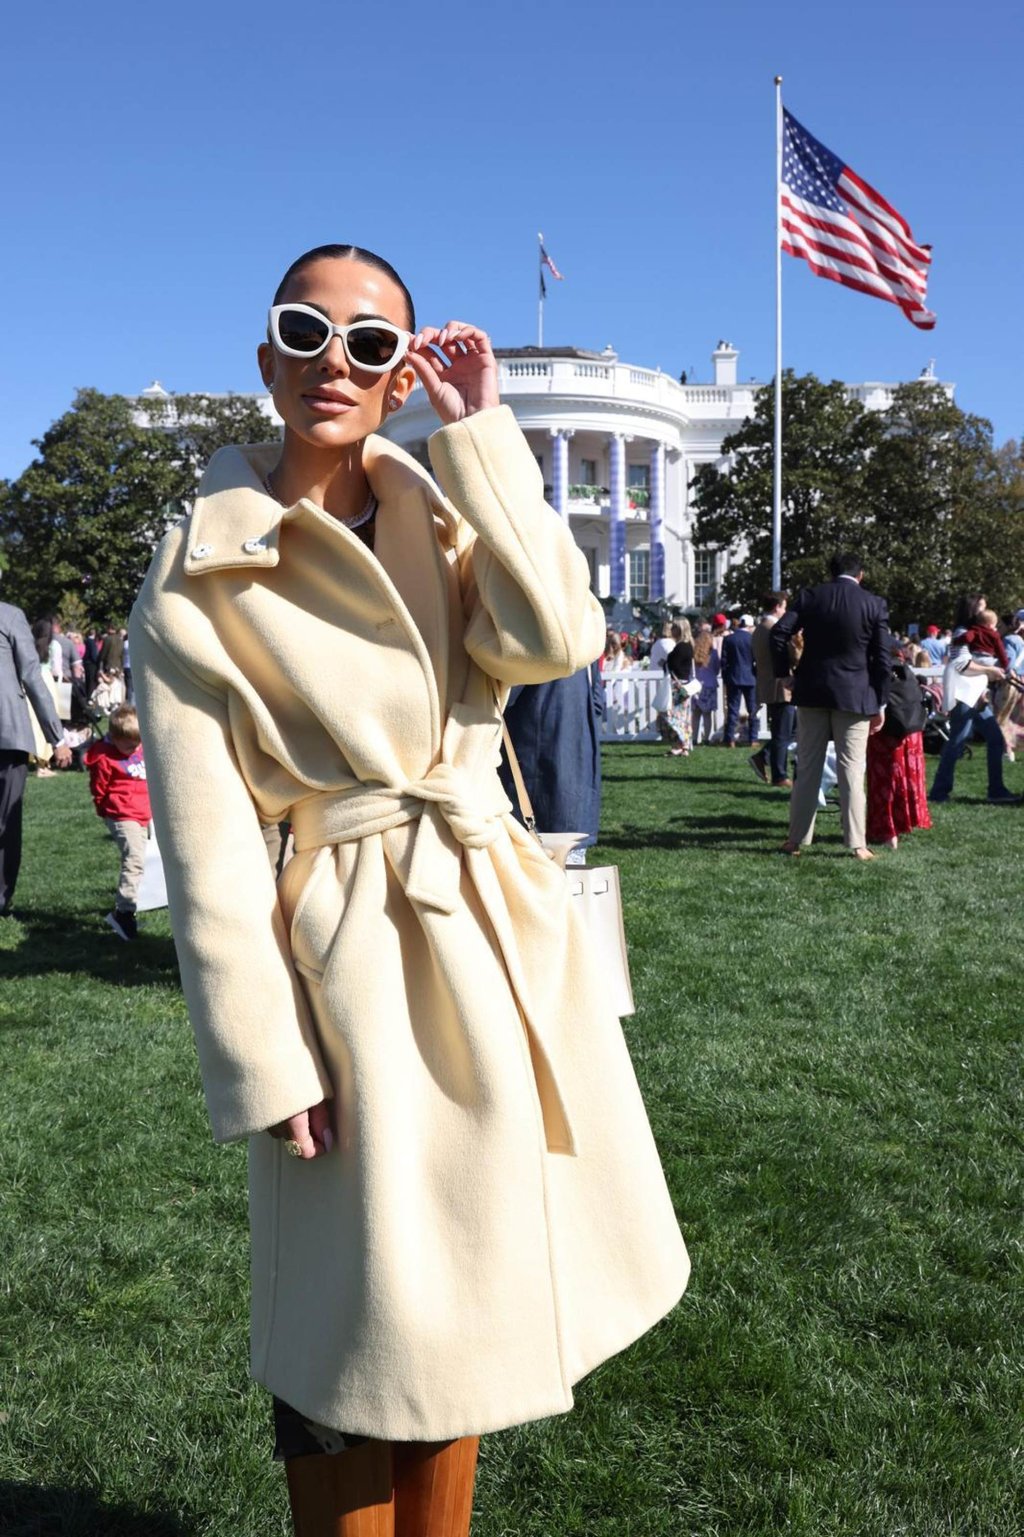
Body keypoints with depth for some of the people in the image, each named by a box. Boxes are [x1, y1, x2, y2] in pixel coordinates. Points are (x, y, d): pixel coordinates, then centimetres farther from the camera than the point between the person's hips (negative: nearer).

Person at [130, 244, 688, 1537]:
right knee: (354, 1355, 8)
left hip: (499, 933, 6)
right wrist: (265, 1067, -13)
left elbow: (553, 641, -13)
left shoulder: (444, 517, 8)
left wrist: (480, 436, -12)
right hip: (357, 957, -5)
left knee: (455, 1316, 21)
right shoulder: (197, 578, -7)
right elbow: (208, 854, -10)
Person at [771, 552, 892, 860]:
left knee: (807, 768, 8)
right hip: (854, 695, -1)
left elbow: (779, 633, -8)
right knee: (851, 771, 1)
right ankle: (856, 844, 2)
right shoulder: (874, 604, -1)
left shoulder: (810, 596, 1)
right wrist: (879, 704, 3)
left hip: (811, 692, 2)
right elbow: (883, 658, -2)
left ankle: (797, 839, 11)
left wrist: (783, 673, 4)